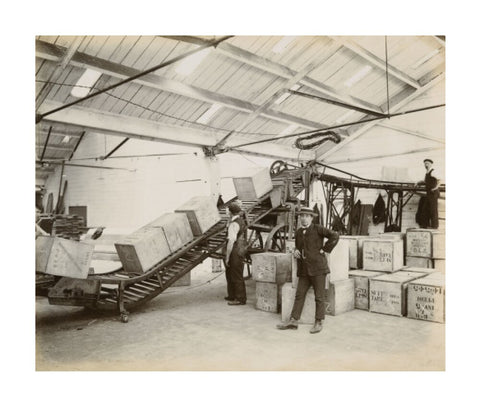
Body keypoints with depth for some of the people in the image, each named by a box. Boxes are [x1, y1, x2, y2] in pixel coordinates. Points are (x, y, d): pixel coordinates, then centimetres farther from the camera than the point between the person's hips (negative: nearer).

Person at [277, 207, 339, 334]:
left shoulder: (318, 229, -5)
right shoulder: (298, 232, 14)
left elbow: (334, 235, -14)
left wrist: (325, 249, -13)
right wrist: (295, 251, 6)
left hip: (317, 267, -6)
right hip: (304, 270, 6)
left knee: (319, 297, 3)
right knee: (299, 295, 6)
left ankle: (319, 322, 13)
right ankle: (293, 321, 10)